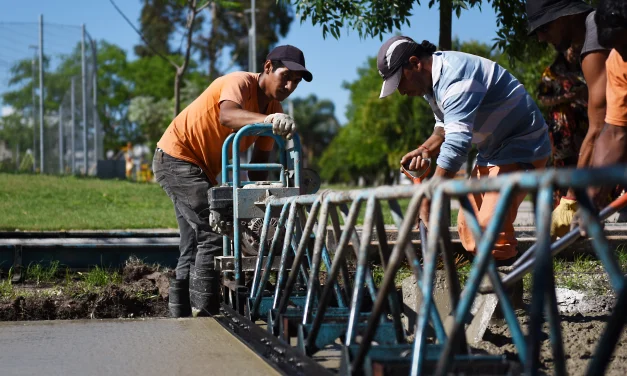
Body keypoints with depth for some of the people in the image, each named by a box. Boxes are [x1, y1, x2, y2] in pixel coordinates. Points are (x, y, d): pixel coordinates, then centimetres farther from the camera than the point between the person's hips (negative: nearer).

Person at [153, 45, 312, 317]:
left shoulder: (273, 110, 4)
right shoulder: (240, 83, -21)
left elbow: (260, 161, 5)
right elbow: (226, 115, -44)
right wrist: (267, 119, -61)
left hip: (200, 169, 10)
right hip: (176, 156, -10)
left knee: (194, 245, 14)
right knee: (214, 235, -19)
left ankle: (181, 313, 23)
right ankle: (203, 315, -19)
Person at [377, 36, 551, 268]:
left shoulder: (456, 79, -28)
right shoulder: (432, 80, 4)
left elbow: (457, 144, -36)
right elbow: (446, 125, 17)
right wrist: (425, 150, -5)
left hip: (521, 150, -10)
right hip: (492, 151, 10)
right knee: (468, 229, 7)